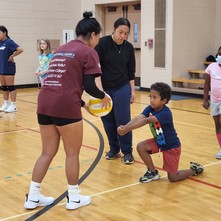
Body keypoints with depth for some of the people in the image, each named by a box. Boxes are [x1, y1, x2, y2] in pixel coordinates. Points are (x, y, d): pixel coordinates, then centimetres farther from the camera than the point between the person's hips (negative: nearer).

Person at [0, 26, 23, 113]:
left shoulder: (9, 42, -12)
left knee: (10, 87, -1)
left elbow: (20, 49, -23)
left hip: (8, 68, -7)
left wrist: (12, 56, -14)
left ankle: (13, 105, 5)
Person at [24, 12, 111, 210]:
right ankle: (74, 198, 21)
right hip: (65, 107, -7)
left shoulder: (60, 50, 21)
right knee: (72, 153, 9)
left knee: (48, 152, 17)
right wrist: (104, 97, 11)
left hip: (45, 104, 7)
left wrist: (83, 104, 25)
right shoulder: (88, 52, -2)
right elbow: (89, 86, -9)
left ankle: (33, 197, 21)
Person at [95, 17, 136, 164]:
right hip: (105, 88, -1)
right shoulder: (103, 43, -12)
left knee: (123, 121, -3)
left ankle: (127, 151, 10)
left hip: (122, 88, 1)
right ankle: (114, 149, 24)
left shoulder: (129, 47, -2)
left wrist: (132, 90, 5)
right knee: (108, 121, 7)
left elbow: (131, 71, 6)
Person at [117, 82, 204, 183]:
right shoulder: (150, 108, -13)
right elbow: (138, 118, -29)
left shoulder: (165, 113, -33)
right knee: (141, 147, -17)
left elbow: (147, 121, -46)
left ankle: (194, 169, 26)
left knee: (173, 178, -3)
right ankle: (153, 172, 6)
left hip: (171, 146, -6)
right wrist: (124, 126, -48)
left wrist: (128, 128, -54)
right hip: (158, 141, 7)